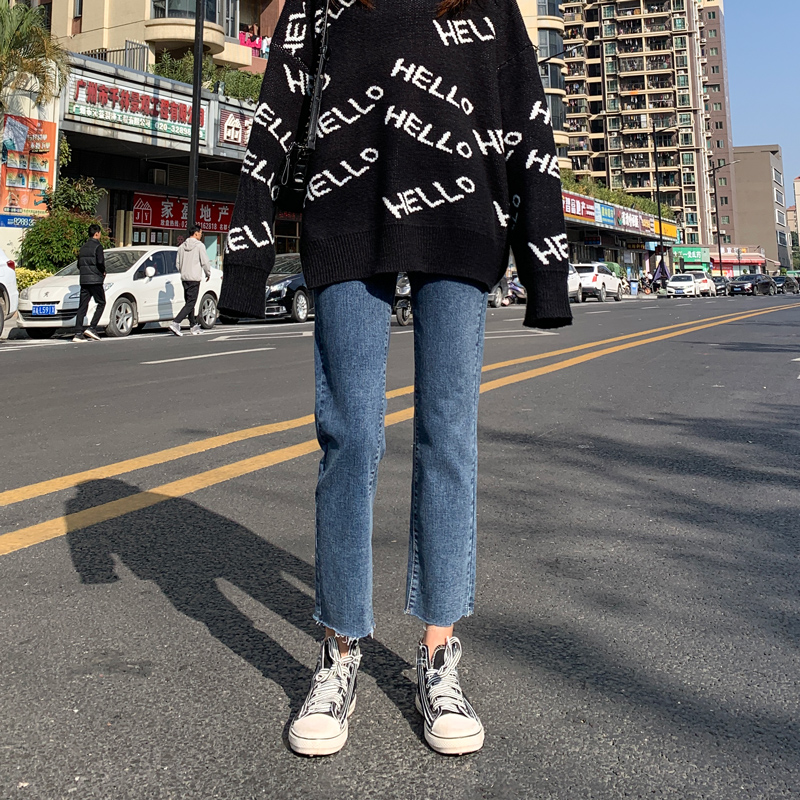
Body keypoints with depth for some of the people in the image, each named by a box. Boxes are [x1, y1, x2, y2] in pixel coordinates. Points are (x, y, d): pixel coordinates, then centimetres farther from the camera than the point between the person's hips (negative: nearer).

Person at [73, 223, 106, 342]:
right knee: (101, 303, 5)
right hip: (95, 280, -7)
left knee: (82, 306, 4)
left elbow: (79, 264, 16)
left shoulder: (83, 247, 16)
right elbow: (100, 262, -18)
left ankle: (78, 333, -1)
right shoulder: (97, 246, -7)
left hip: (84, 280, 7)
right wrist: (103, 272, -1)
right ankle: (92, 327, -8)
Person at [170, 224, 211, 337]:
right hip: (194, 278, -7)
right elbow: (205, 262, -9)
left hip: (184, 278, 7)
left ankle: (194, 326, 19)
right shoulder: (199, 245, -8)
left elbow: (178, 263, 13)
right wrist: (208, 274, 6)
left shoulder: (182, 246, 11)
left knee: (189, 302, 14)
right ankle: (175, 323, -18)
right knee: (190, 303, -6)